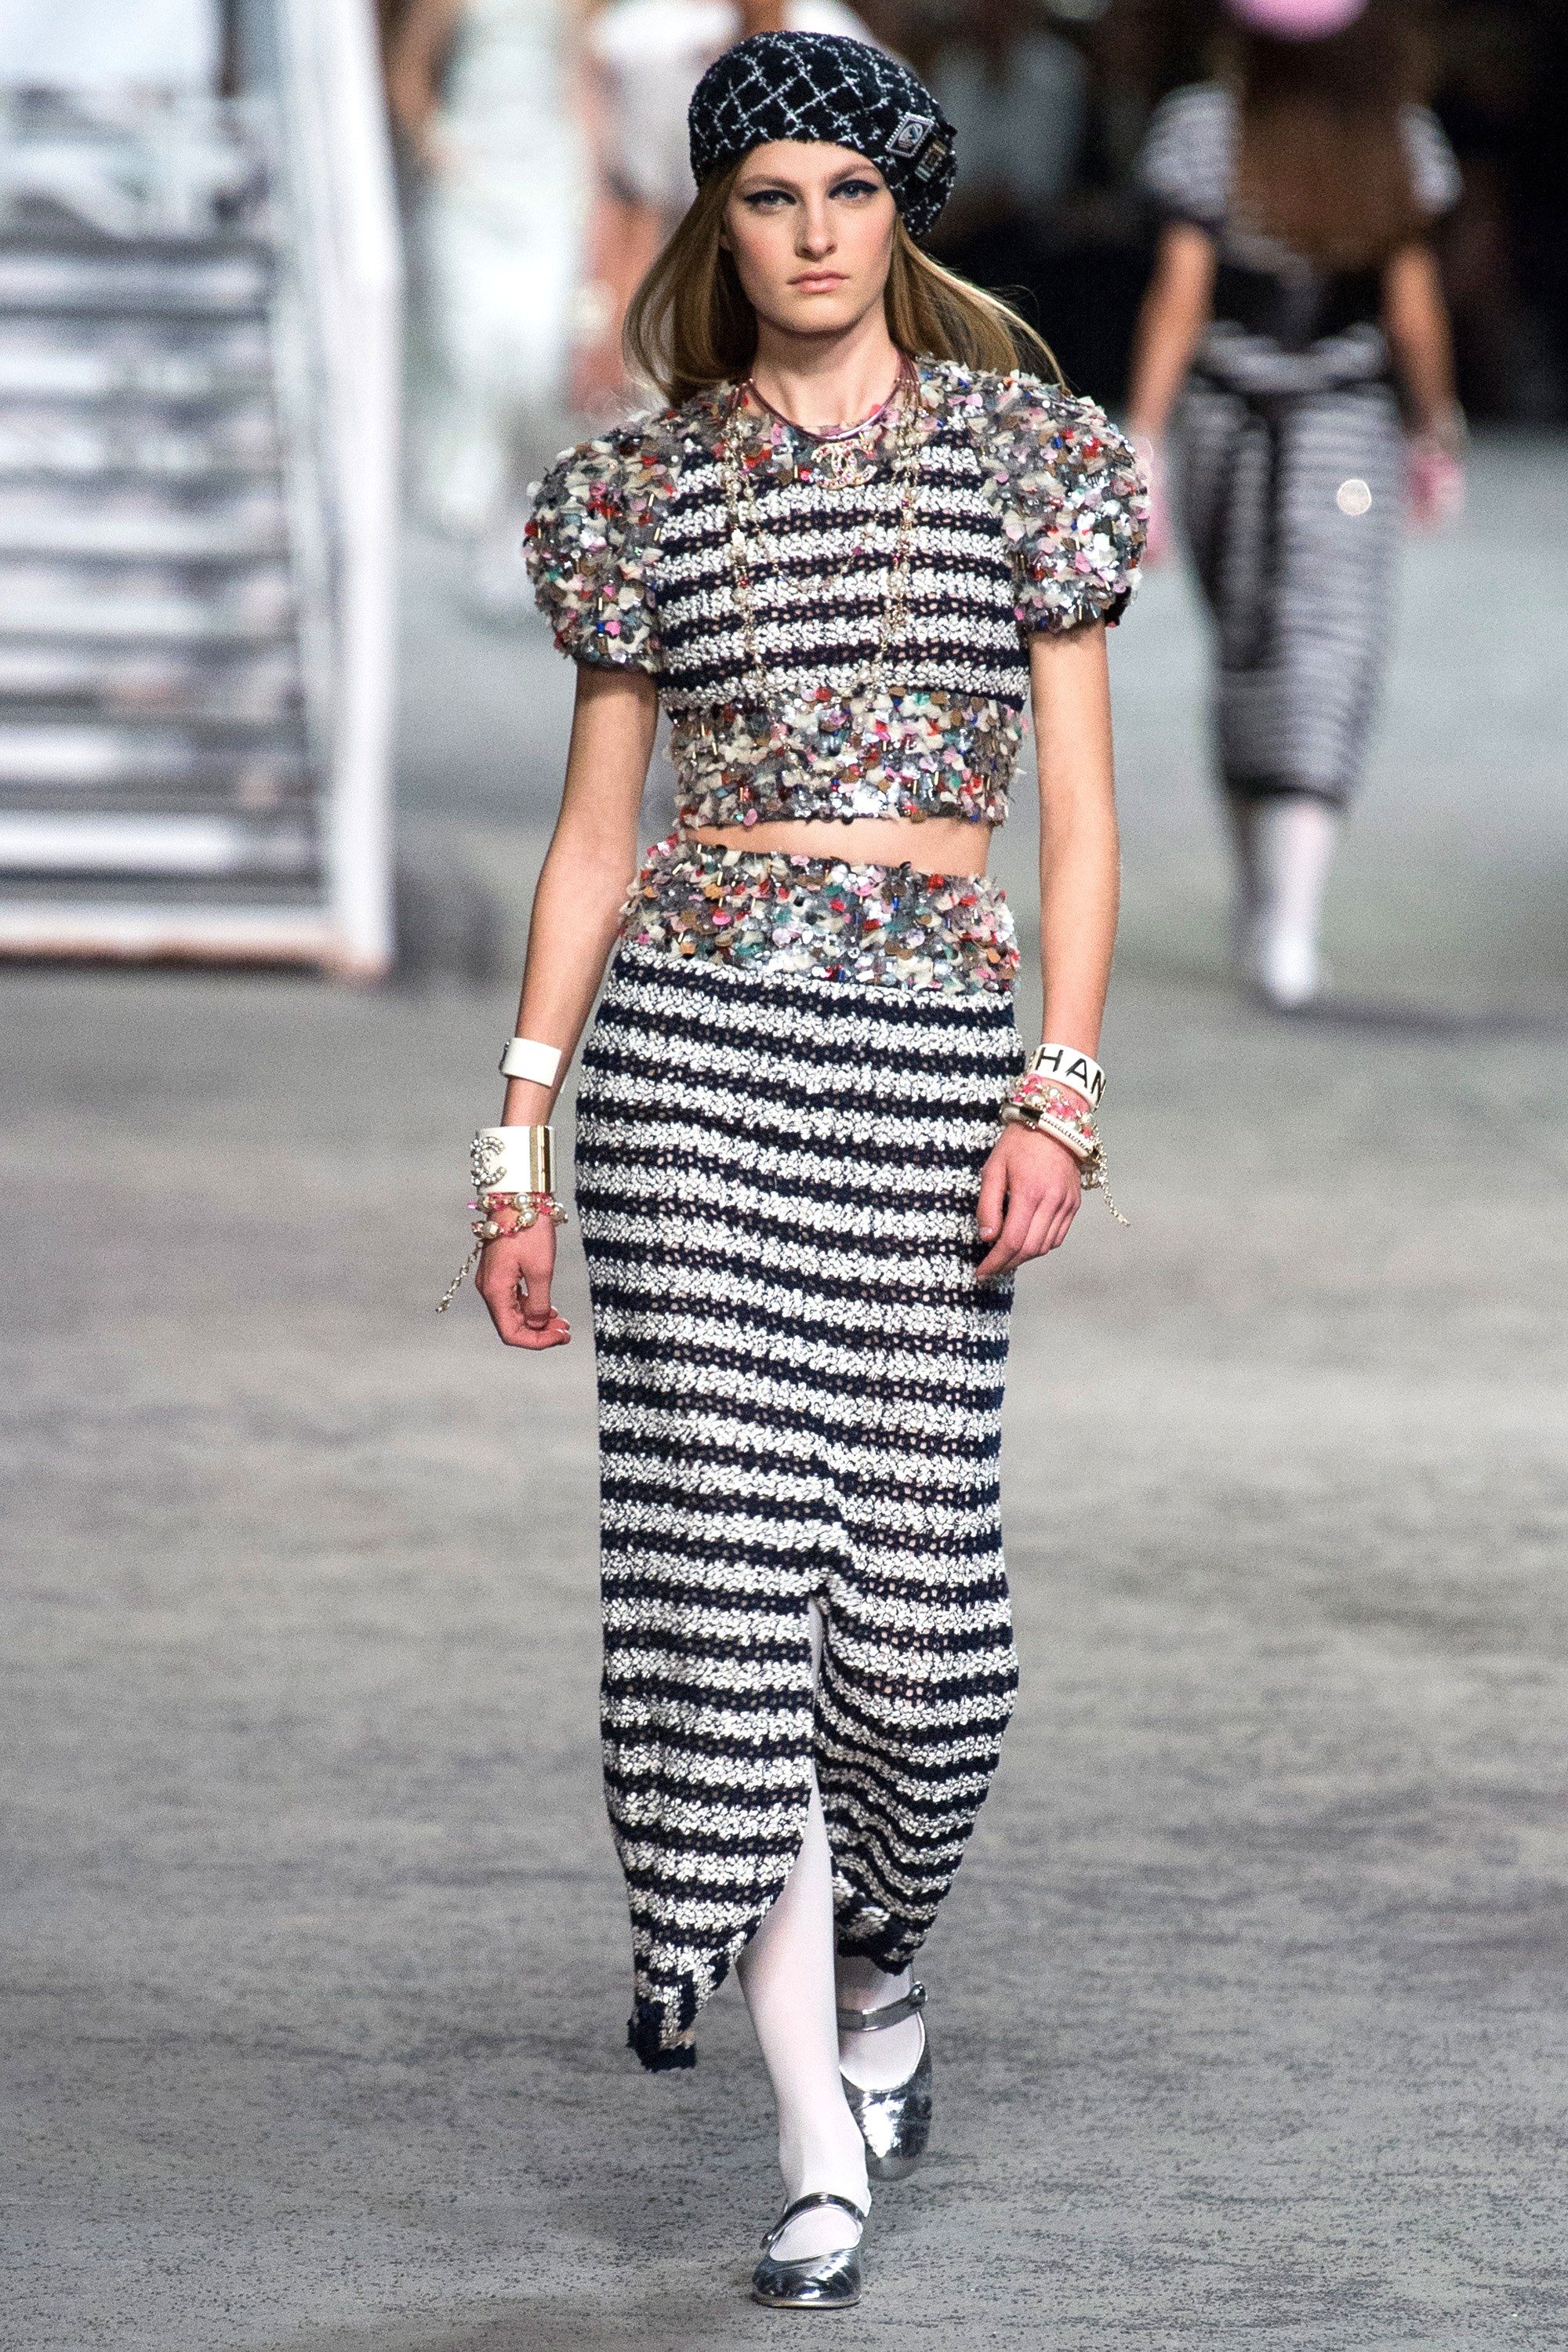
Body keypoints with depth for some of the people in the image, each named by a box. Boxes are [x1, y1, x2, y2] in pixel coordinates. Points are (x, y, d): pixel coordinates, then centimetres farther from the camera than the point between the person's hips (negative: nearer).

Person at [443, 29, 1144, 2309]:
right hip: (696, 1035, 0)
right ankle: (820, 2137, -2)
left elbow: (1081, 812, 4)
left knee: (915, 1574, -2)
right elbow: (594, 832, 11)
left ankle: (874, 1966, 29)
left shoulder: (1022, 455, 6)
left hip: (935, 1047, 0)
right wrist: (517, 1141, 7)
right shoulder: (651, 491, 8)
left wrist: (1061, 1098, -6)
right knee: (736, 1553, -7)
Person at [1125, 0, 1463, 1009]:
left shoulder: (1206, 128, -7)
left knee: (1248, 659, 17)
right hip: (1346, 430, -1)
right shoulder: (1400, 141, -4)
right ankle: (1294, 927, -22)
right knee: (1327, 663, -6)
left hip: (1223, 429, 1)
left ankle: (1260, 907, 29)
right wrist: (1439, 432, 14)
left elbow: (1178, 298, -9)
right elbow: (1414, 310, 0)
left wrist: (1142, 446, -8)